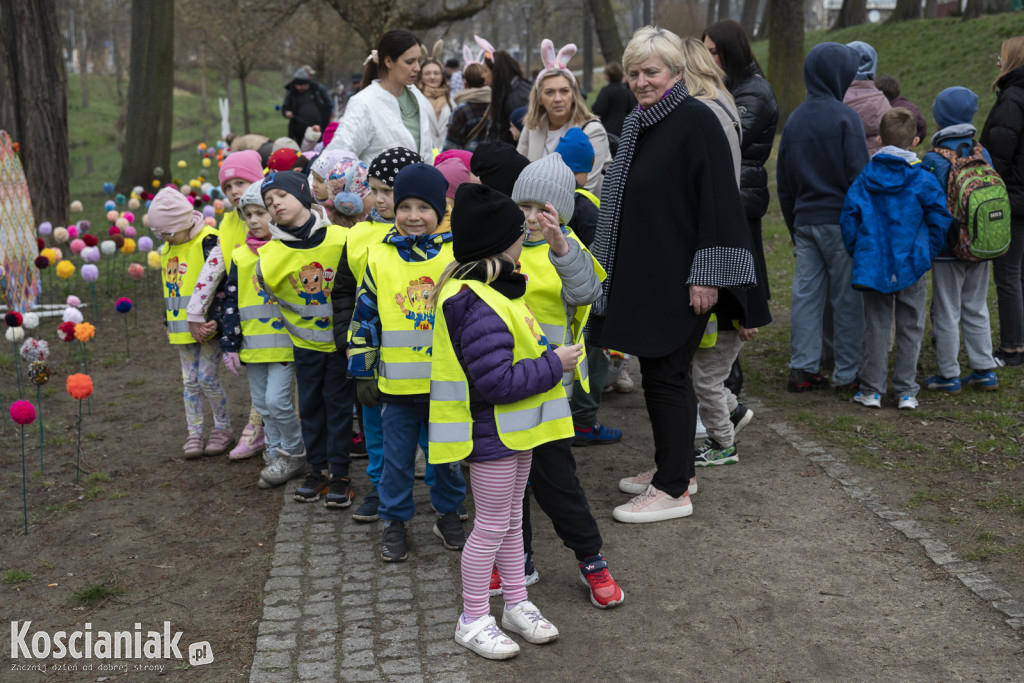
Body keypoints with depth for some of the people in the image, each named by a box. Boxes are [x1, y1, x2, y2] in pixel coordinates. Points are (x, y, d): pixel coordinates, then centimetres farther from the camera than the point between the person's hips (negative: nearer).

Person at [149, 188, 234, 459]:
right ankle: (195, 434, 16)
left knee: (207, 378, -6)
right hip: (183, 329, 7)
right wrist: (169, 324, 21)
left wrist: (216, 320, -21)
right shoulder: (167, 250, 12)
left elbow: (222, 284, -16)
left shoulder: (208, 242, -13)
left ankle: (223, 429, 11)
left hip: (207, 326, -7)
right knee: (190, 381, 8)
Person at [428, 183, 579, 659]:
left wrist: (547, 357, 8)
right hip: (490, 432, -10)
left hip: (512, 428, 10)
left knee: (511, 519, 20)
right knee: (492, 524, 2)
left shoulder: (491, 292, 9)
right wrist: (553, 364, -21)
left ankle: (517, 604, 33)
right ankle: (473, 620, 17)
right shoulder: (478, 306, -27)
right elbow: (496, 381, -30)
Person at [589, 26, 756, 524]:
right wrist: (607, 259, 23)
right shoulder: (638, 124, 13)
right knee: (654, 369, 14)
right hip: (639, 270, 8)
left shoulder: (697, 120, -13)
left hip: (677, 275, -8)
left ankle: (673, 490, 5)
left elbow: (717, 200, -17)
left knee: (667, 374, -4)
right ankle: (673, 466, 27)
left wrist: (706, 275, -20)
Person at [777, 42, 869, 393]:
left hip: (804, 221, 6)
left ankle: (802, 369, 7)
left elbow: (783, 181, 14)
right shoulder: (845, 117, -10)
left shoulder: (794, 120, 9)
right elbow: (858, 173, -12)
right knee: (847, 298, 3)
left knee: (805, 294, 7)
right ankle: (847, 371, 9)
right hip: (840, 220, -6)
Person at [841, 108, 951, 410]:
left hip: (873, 266, 1)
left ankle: (871, 390, 13)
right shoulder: (922, 180, -7)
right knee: (910, 328, 9)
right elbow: (940, 219, -6)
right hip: (912, 266, -1)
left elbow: (848, 219, -3)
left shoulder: (864, 179, -2)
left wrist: (858, 254, 9)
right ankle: (906, 392, 13)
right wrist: (928, 254, 7)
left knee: (875, 327, 10)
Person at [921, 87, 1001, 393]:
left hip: (948, 249, -6)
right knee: (976, 310, 17)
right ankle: (985, 370, 21)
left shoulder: (934, 159, -15)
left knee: (946, 313, 4)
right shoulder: (983, 153, 2)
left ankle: (948, 376, 10)